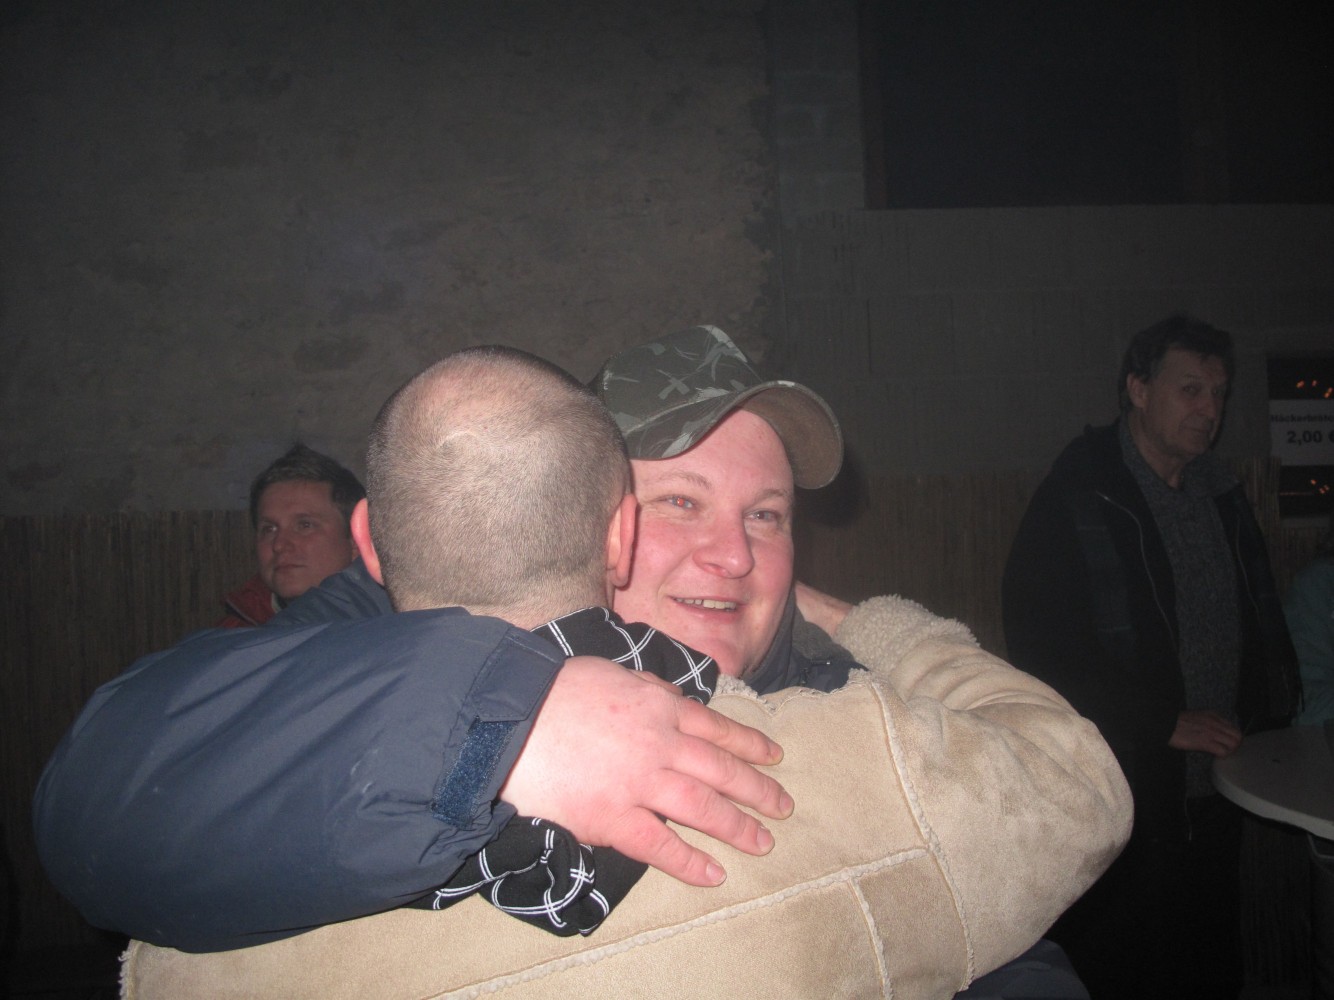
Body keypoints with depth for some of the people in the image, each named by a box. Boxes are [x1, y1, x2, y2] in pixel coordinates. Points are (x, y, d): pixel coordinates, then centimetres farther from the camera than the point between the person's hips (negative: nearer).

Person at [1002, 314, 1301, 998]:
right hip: (1124, 804, -6)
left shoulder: (1223, 498, 12)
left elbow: (1263, 628, 21)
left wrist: (1270, 722, 6)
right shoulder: (1075, 501, -11)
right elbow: (1044, 646, -17)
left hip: (1212, 804, 7)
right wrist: (1164, 723, -16)